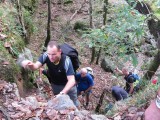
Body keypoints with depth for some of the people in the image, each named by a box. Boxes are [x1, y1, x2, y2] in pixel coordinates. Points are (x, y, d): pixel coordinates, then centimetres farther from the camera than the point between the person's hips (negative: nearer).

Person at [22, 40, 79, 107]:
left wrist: (63, 92, -56)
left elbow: (72, 80, -41)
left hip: (68, 84, -3)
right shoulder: (46, 55, -27)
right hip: (55, 85, 3)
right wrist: (31, 65, -60)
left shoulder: (66, 60, -37)